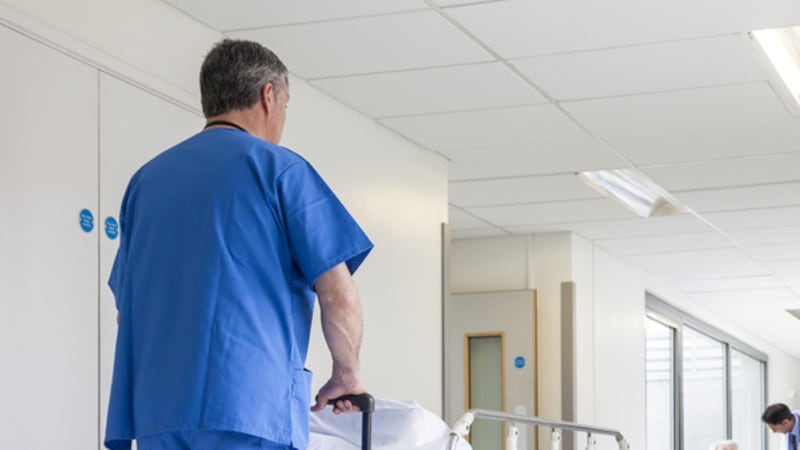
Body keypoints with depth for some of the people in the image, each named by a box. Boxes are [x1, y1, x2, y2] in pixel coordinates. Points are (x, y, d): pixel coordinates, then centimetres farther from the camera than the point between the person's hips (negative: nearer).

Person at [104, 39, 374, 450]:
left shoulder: (147, 178, 19)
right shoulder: (279, 168, 3)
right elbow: (338, 297, -3)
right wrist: (347, 375, 13)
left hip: (156, 411, 6)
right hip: (251, 409, -5)